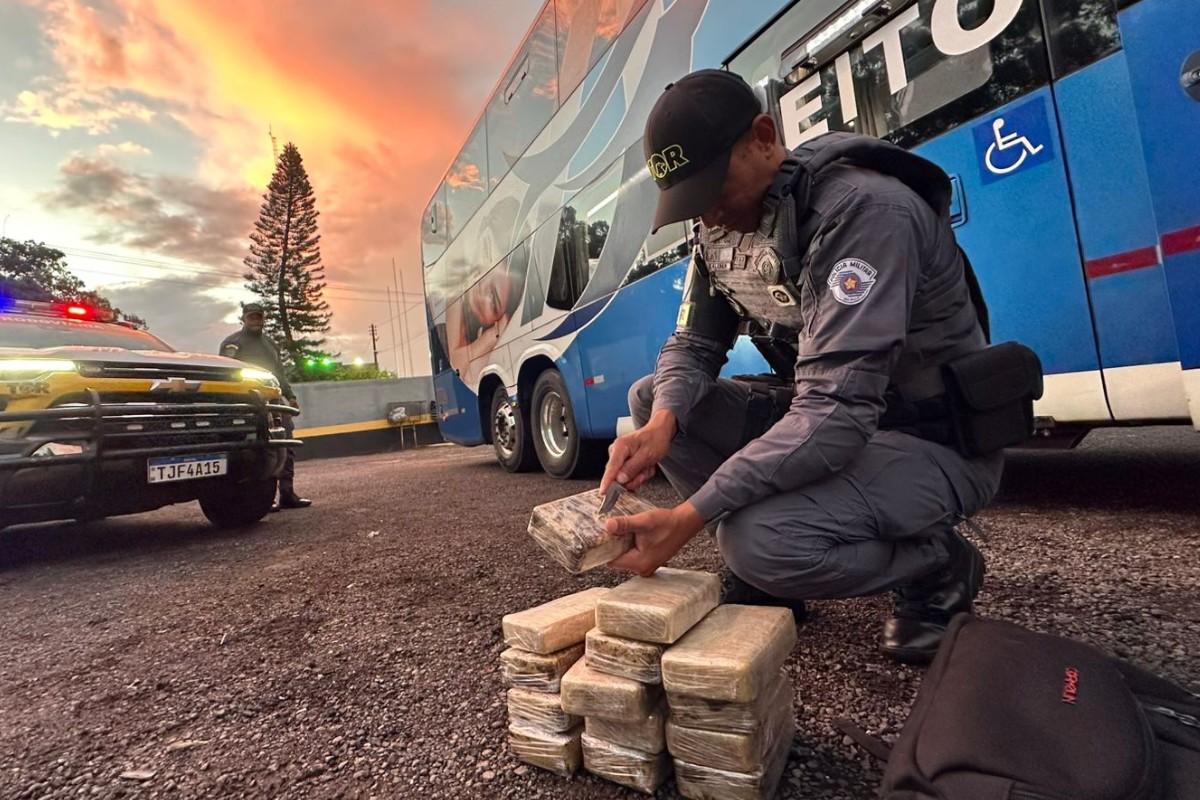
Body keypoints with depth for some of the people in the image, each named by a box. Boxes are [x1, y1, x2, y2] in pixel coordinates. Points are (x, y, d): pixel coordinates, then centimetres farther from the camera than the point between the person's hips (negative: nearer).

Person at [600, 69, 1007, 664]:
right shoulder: (723, 228, -1)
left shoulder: (862, 210, -26)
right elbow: (692, 346, 1)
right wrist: (662, 423, -22)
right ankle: (764, 577, 5)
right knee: (650, 397, -4)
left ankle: (938, 565, 1)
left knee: (760, 540, -33)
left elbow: (836, 411, -34)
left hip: (936, 441, -7)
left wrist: (688, 517, -36)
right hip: (825, 418, 7)